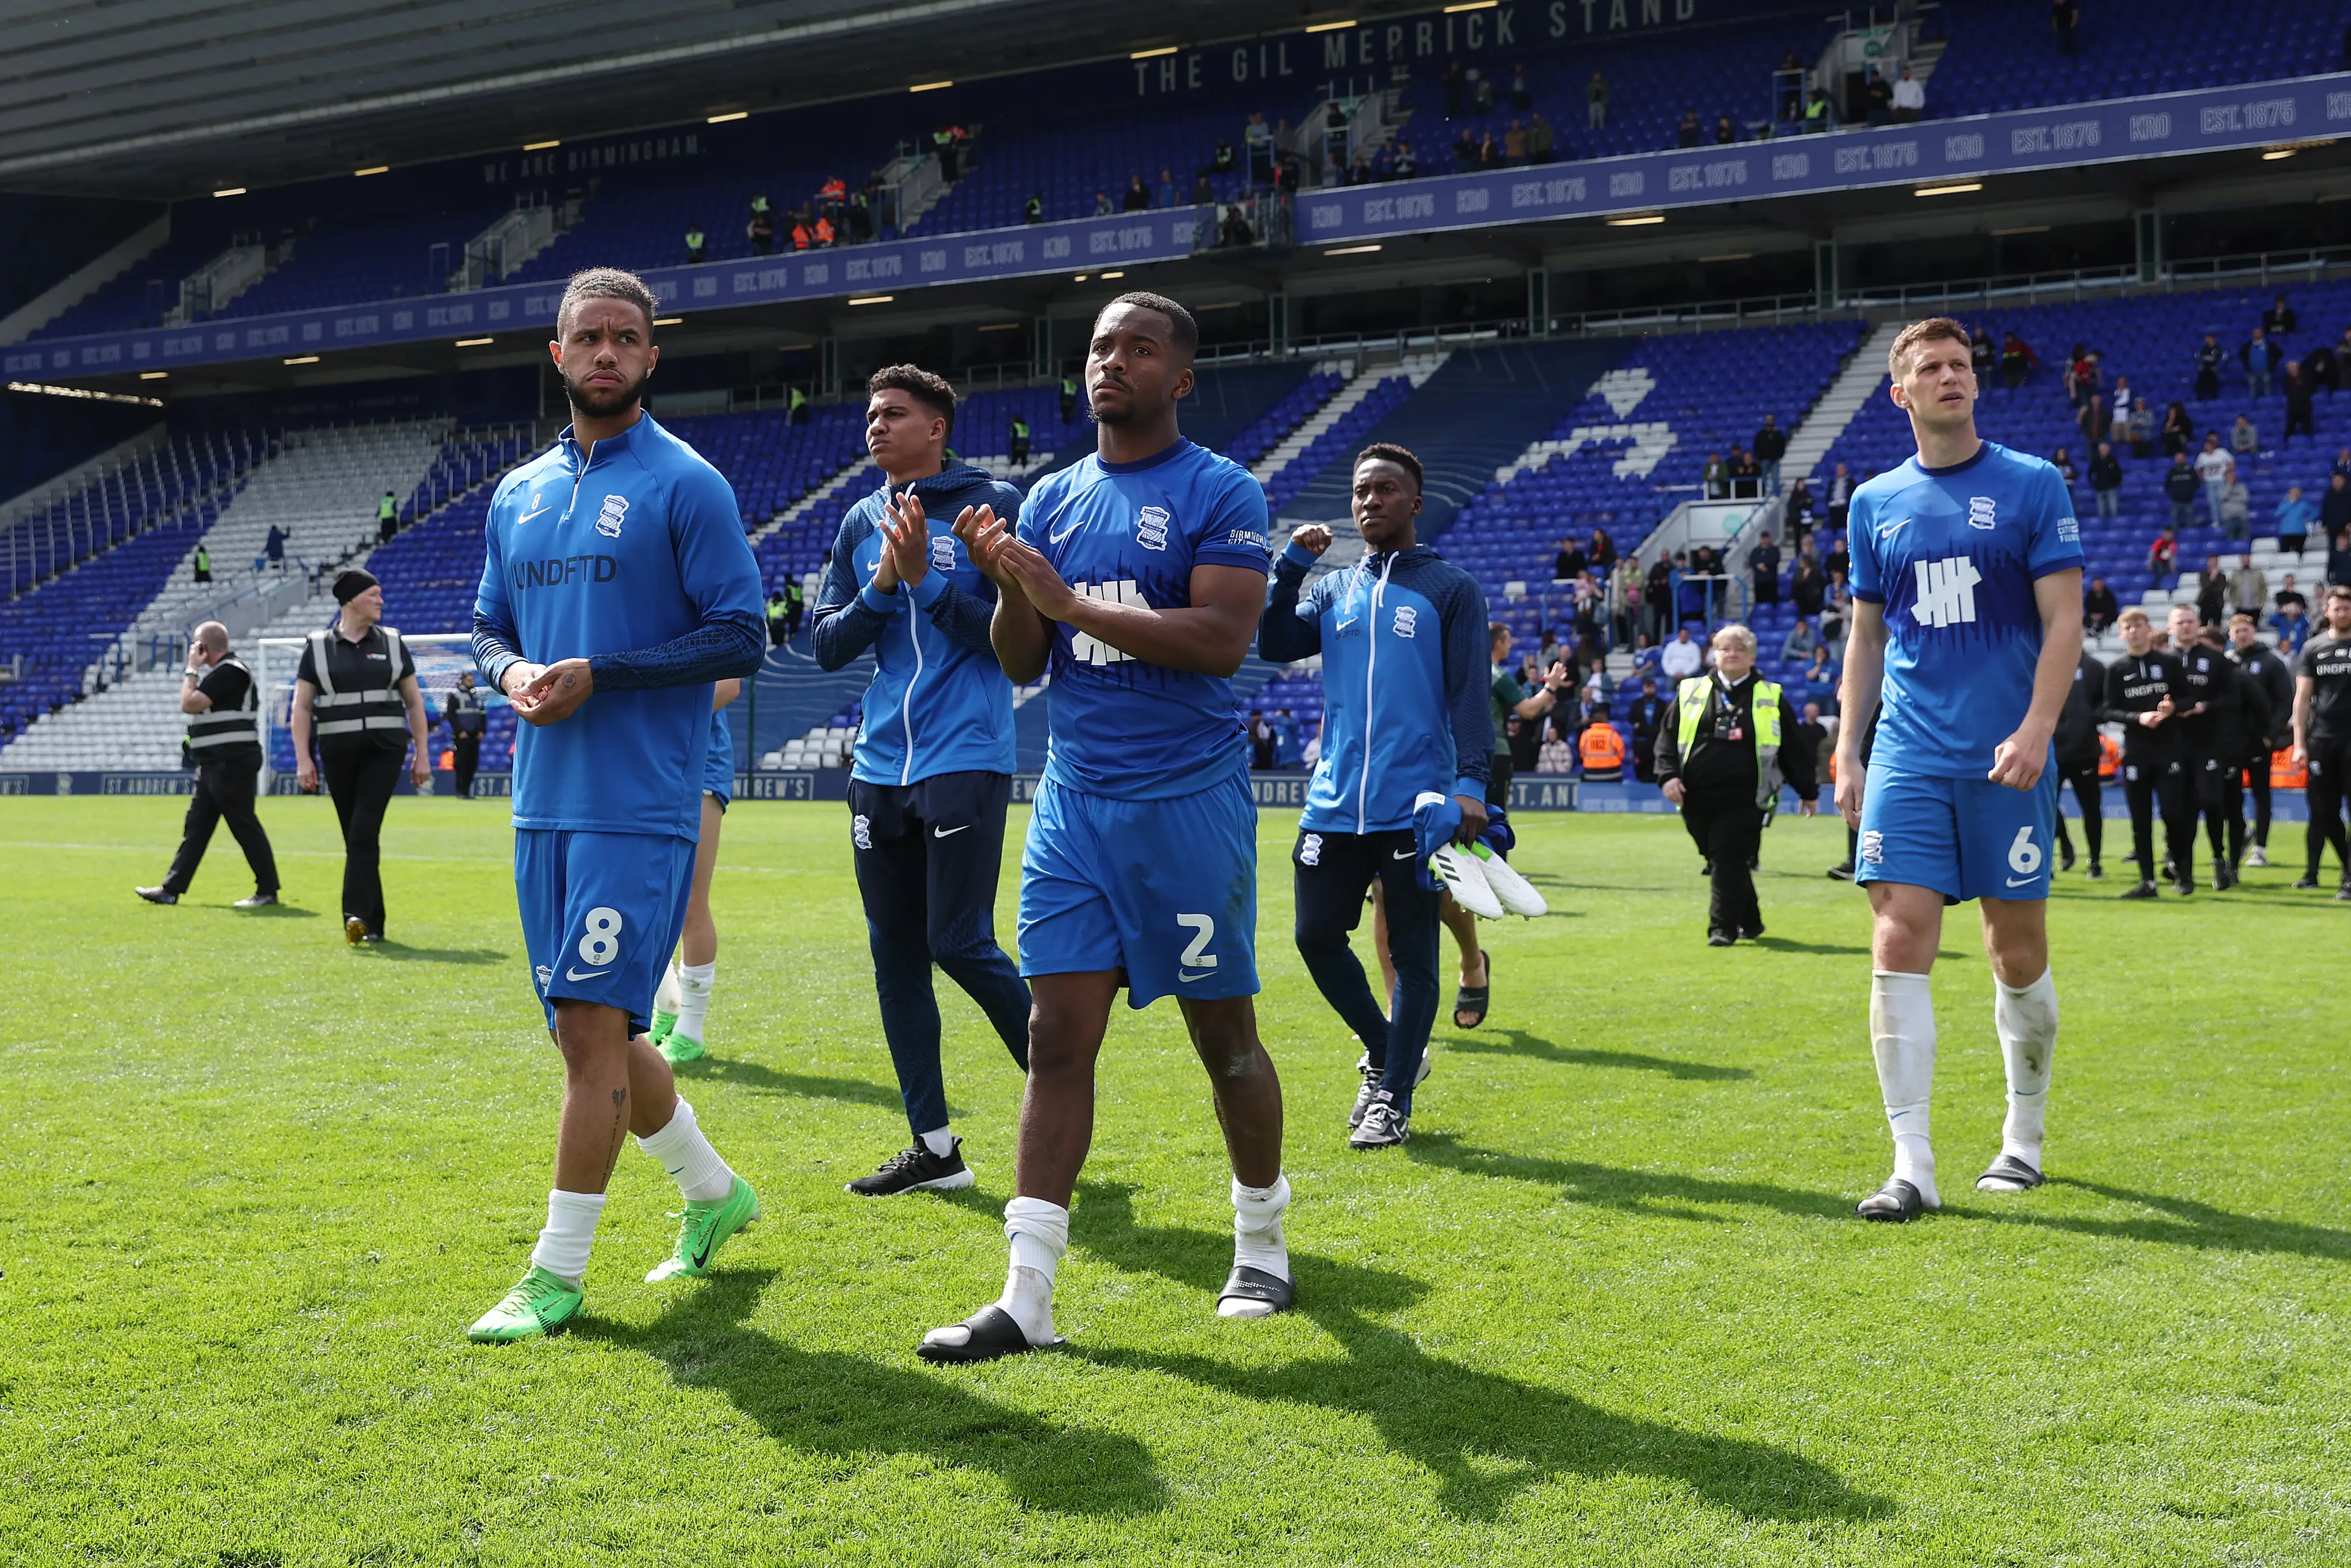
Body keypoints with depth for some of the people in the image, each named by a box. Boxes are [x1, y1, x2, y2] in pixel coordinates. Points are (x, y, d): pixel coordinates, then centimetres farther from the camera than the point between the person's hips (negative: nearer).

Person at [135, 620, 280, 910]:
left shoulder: (229, 672, -15)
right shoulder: (222, 672, 19)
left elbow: (189, 704, -18)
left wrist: (192, 669, -9)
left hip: (231, 763, -11)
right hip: (214, 765, 11)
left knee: (244, 826, -6)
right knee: (195, 827, 11)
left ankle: (267, 890, -1)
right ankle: (171, 889, 13)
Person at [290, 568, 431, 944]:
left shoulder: (392, 643, 9)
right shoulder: (318, 646, 5)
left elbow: (414, 702, 12)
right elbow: (301, 707, 4)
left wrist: (422, 754, 7)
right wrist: (303, 759, -4)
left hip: (384, 749, -1)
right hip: (338, 753, 1)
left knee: (364, 831, -15)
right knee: (355, 837, 4)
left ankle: (357, 915, -20)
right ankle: (373, 923, 12)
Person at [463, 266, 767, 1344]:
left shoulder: (686, 485, -5)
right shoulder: (518, 494, 14)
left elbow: (739, 640, -9)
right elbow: (490, 628, 21)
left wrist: (599, 675, -17)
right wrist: (512, 673, -3)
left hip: (640, 807, -7)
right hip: (543, 802, 7)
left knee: (592, 1026, -10)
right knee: (596, 1032, 13)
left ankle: (557, 1273, -1)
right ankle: (715, 1195, 33)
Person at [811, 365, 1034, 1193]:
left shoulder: (991, 505, -4)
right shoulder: (860, 524, 14)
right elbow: (828, 644, 10)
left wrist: (925, 580, -17)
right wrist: (882, 585, -5)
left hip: (966, 761, -6)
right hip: (880, 767, 6)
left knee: (960, 944, -10)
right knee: (894, 954, 7)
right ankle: (933, 1147, 15)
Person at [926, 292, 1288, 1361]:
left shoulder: (1221, 494, -5)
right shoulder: (1053, 500, 12)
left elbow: (1222, 640, -18)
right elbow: (1021, 666, 12)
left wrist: (1070, 602, -21)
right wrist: (1008, 588, -9)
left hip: (1189, 802, -4)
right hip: (1075, 801, 4)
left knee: (1224, 1034, 7)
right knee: (1058, 1039, -2)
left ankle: (1261, 1246, 27)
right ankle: (1027, 1297, -2)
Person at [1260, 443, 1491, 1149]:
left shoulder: (1450, 588, 2)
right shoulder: (1334, 589, 15)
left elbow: (1469, 692, -4)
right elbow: (1276, 646, 2)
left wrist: (1471, 782, -14)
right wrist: (1291, 564, -5)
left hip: (1415, 805, -4)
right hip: (1334, 802, 5)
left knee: (1412, 952, 0)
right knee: (1318, 935, 5)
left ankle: (1393, 1098, 10)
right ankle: (1388, 1051, 26)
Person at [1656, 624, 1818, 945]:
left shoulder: (1771, 698, 8)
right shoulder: (1691, 693, 10)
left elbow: (1794, 747, 12)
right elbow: (1668, 737, 10)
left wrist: (1807, 790, 13)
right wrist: (1669, 774, -5)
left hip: (1743, 800, -3)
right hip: (1697, 799, 3)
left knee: (1730, 862, -10)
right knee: (1720, 862, 9)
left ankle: (1723, 927, -4)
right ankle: (1749, 923, 24)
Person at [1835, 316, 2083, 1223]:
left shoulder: (2032, 486, 1)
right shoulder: (1876, 502, 10)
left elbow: (2064, 622, -3)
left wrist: (2035, 731, -16)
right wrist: (1847, 750, 9)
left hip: (2005, 759, -2)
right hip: (1907, 759, 2)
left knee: (2019, 956, 6)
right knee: (1898, 946, -9)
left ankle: (2024, 1139, 25)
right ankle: (1912, 1166, -7)